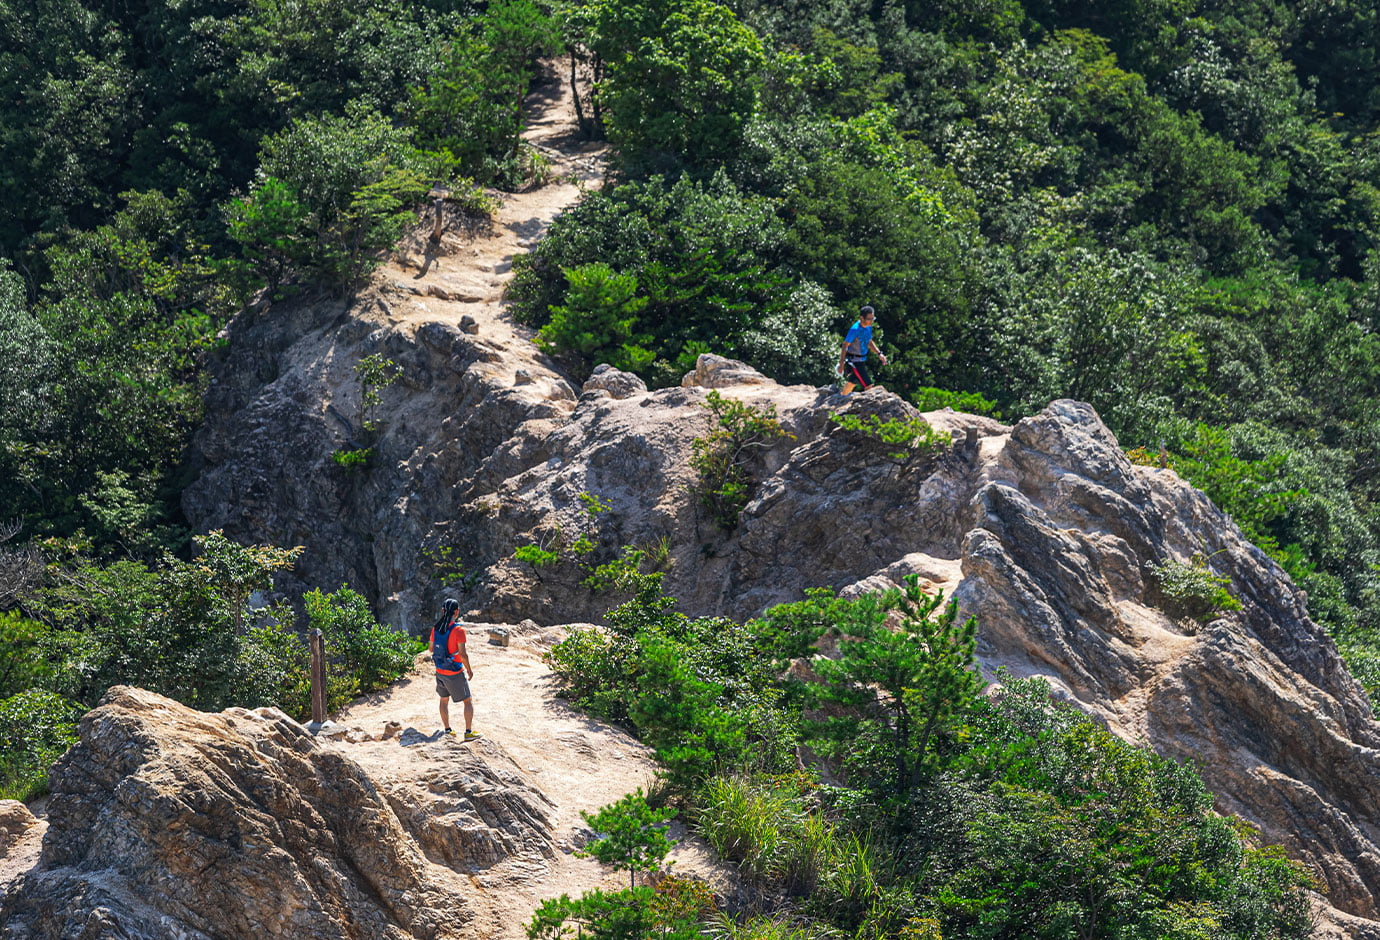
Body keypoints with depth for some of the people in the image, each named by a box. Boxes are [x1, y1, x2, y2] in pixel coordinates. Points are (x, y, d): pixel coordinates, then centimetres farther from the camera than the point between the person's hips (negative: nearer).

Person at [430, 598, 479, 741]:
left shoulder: (436, 628, -3)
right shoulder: (458, 630, -22)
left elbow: (431, 648, 10)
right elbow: (463, 654, -22)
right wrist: (469, 669, -7)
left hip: (440, 671, 6)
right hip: (455, 674, -6)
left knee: (444, 700, 24)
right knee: (468, 700, 10)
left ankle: (447, 730, 28)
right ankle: (469, 732, 10)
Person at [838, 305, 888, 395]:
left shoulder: (868, 327, 2)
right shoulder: (855, 329, -24)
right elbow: (845, 345, -21)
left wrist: (879, 354, 5)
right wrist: (841, 364, -20)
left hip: (862, 360, 9)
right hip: (854, 361, -9)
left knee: (852, 382, 26)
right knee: (868, 386, -12)